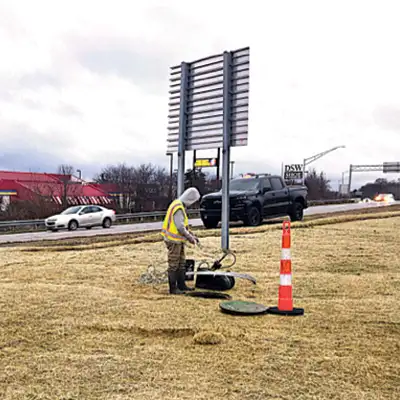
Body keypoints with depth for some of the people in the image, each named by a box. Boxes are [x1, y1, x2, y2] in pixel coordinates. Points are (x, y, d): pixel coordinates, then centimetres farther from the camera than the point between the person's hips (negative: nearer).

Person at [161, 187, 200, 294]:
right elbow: (180, 227, -24)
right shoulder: (178, 208, -21)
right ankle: (173, 288, 5)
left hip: (178, 240, 10)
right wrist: (190, 238, -15)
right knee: (174, 265, -2)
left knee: (182, 263, 16)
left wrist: (192, 235, 13)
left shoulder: (180, 206, 12)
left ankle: (181, 285, 25)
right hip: (173, 241, -10)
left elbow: (184, 225, 19)